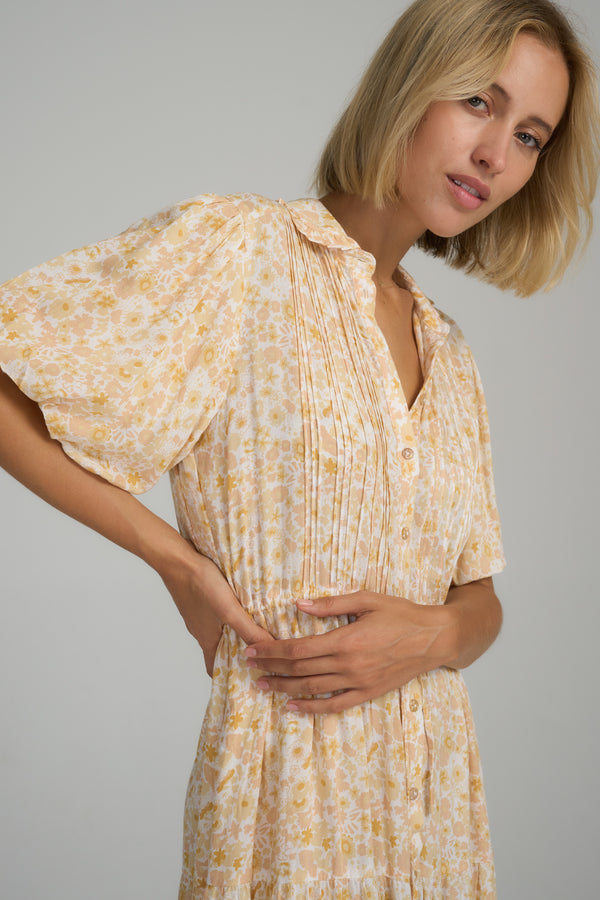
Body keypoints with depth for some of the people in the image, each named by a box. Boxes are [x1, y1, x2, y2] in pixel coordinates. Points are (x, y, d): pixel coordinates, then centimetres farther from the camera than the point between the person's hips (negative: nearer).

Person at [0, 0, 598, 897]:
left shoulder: (448, 353, 10)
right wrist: (175, 557, -14)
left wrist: (436, 634, -10)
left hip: (440, 781, 6)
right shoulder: (233, 247, -10)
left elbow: (480, 599, 13)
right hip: (292, 780, -6)